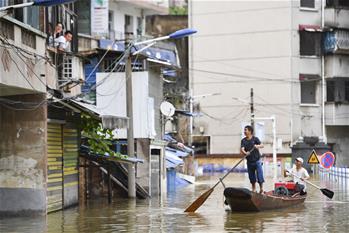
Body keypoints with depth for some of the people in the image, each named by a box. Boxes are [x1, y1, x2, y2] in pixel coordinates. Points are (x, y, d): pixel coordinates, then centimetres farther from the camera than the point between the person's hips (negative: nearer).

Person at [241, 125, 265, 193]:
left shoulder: (255, 139, -4)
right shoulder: (243, 140, 1)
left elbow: (262, 145, -11)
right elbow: (242, 149, -11)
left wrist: (258, 146, -34)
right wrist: (245, 153, -33)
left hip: (257, 160, -3)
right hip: (249, 161, 3)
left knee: (259, 175, -5)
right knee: (251, 176, 9)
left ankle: (261, 189, 9)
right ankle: (253, 189, 23)